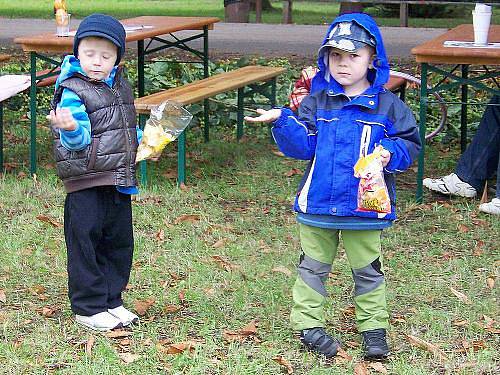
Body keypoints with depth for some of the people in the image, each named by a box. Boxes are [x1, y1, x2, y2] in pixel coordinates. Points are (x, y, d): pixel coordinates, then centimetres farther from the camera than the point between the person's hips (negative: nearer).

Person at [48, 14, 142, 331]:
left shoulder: (120, 86, 10)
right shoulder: (73, 91, -13)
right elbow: (78, 139, -23)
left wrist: (142, 140, 14)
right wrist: (70, 129, -43)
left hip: (119, 181, 7)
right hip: (85, 183, -7)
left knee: (119, 241, 13)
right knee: (85, 242, -2)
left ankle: (112, 300, 25)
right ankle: (88, 307, 8)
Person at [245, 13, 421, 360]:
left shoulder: (387, 105, -3)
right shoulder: (317, 101, 0)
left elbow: (410, 142, 1)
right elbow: (302, 146, -6)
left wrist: (390, 153, -19)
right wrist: (282, 121, -21)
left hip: (367, 204, -1)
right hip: (319, 201, 1)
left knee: (368, 270, 11)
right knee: (313, 266, 11)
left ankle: (373, 327, 24)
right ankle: (308, 324, 22)